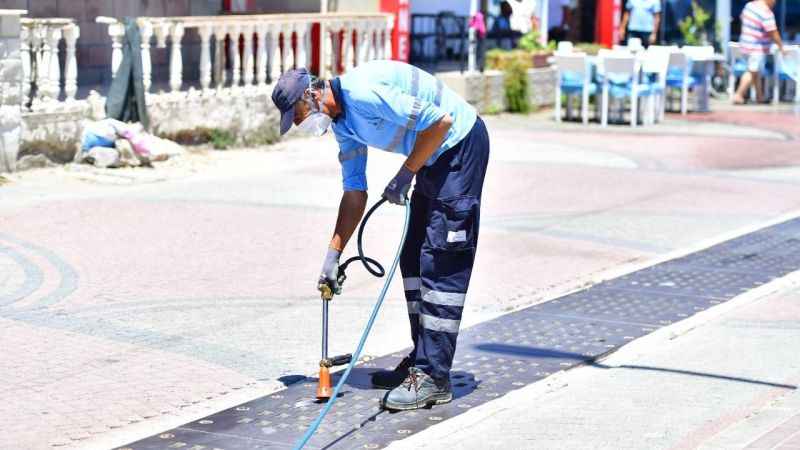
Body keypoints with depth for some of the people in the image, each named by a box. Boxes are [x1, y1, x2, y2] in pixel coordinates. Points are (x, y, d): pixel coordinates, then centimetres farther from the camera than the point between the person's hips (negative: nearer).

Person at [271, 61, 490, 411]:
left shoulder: (363, 92, -24)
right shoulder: (342, 122, 7)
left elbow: (440, 121, -24)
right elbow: (354, 192, 13)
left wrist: (405, 174, -15)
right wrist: (333, 255, 11)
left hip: (461, 144, -10)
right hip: (435, 157, 10)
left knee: (441, 263, -12)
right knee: (414, 259, 12)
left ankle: (433, 377, -11)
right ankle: (422, 360, 21)